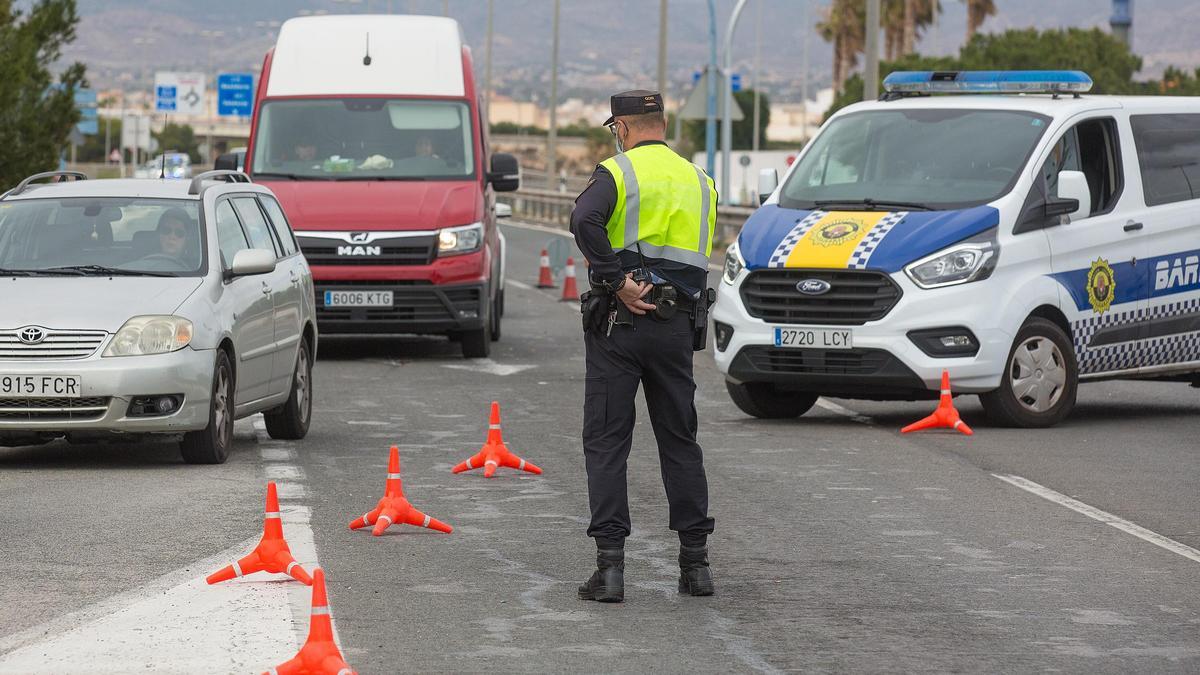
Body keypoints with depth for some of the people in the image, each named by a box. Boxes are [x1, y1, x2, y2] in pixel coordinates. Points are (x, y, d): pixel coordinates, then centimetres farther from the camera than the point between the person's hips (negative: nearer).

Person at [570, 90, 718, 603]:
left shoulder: (618, 172, -5)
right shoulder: (699, 182, 14)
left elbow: (584, 220, -25)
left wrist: (618, 281, -21)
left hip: (620, 323, -5)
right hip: (679, 326, 5)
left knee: (606, 443, -1)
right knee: (680, 441, 13)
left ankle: (610, 565, -7)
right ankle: (695, 561, 14)